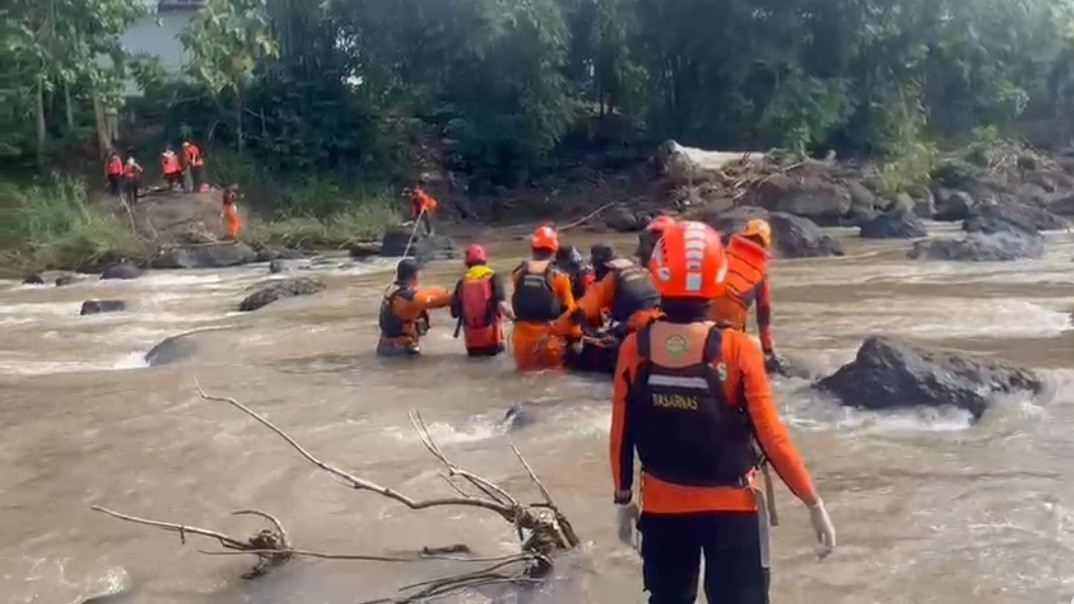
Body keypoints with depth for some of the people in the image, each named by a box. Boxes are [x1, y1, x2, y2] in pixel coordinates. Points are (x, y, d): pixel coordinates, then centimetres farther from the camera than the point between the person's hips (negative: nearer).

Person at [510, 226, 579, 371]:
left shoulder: (518, 273, 1)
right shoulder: (558, 275, -8)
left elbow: (518, 301, 8)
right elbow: (569, 308, -4)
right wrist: (576, 334, 5)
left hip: (523, 332, 3)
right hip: (548, 333, -3)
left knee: (525, 366, 20)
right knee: (552, 366, 13)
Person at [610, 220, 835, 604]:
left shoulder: (634, 349, -10)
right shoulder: (737, 350, -18)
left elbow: (621, 437, -2)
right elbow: (771, 437, -14)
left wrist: (623, 498, 13)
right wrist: (813, 503, -4)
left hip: (662, 506, 3)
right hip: (732, 507, -3)